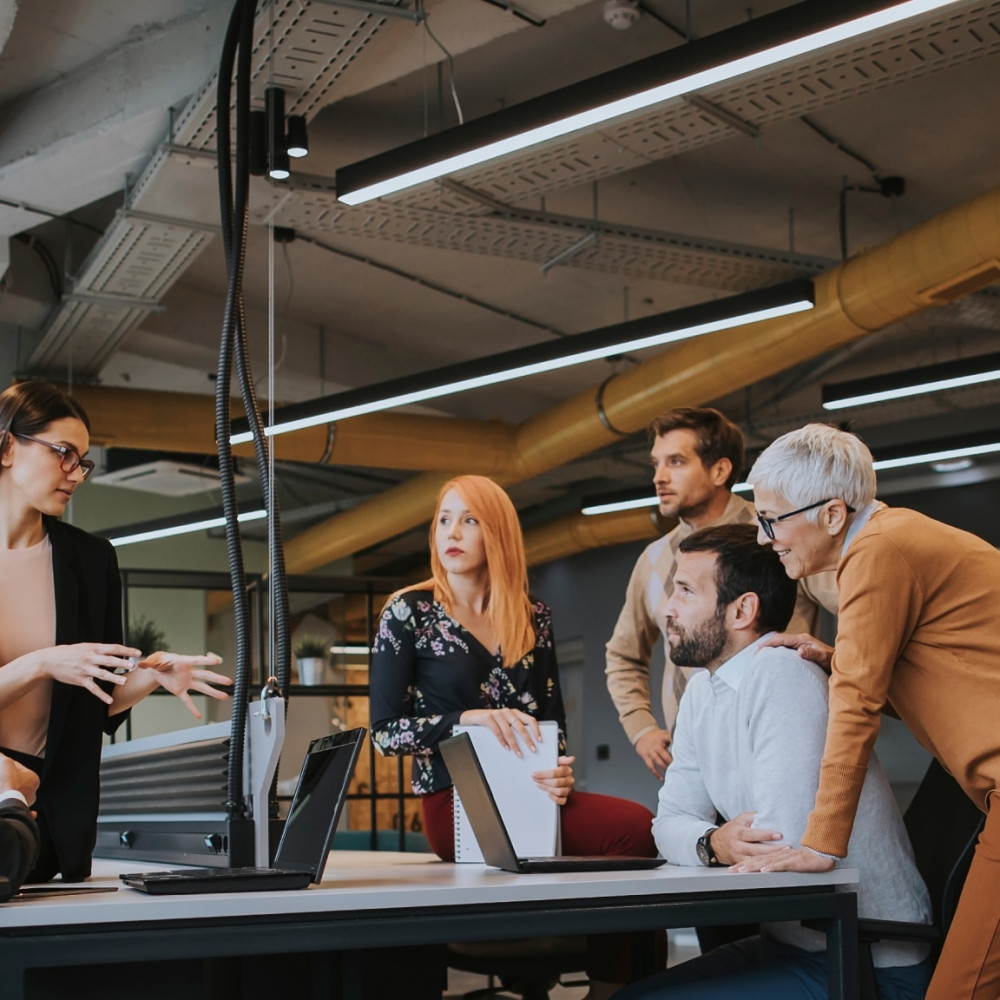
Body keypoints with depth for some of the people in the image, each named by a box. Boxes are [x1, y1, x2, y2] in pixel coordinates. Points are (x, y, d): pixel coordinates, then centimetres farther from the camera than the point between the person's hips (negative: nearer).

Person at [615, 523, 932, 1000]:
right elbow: (669, 823, 7)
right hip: (790, 944, 9)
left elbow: (783, 850, -28)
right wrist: (713, 843, -15)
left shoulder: (782, 675, -22)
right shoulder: (701, 694, 8)